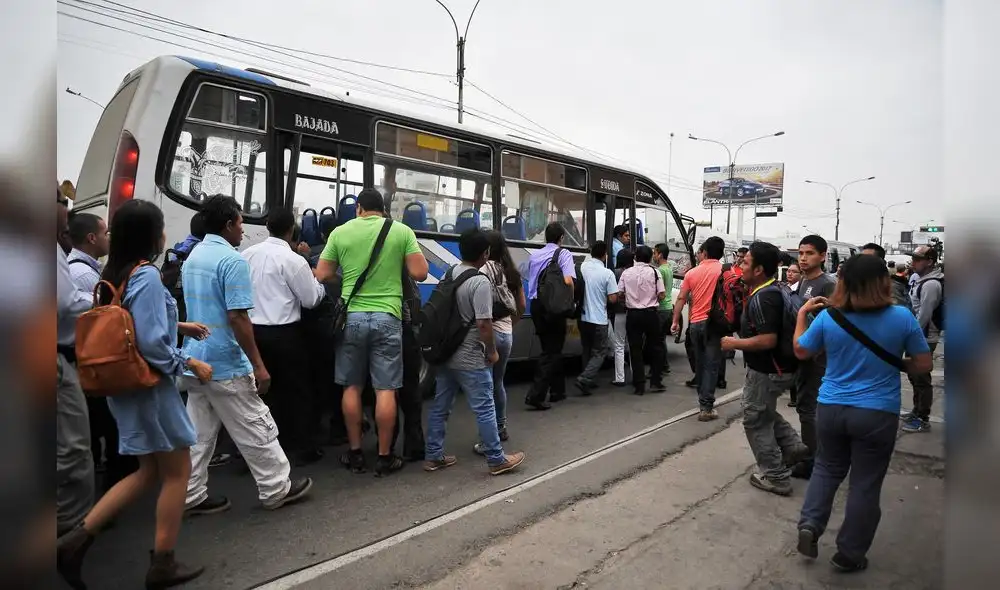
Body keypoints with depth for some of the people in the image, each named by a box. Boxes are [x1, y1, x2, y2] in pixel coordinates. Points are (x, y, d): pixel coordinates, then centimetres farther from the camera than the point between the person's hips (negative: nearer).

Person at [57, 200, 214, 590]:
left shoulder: (113, 274, 8)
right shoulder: (146, 275, -20)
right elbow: (151, 344, -25)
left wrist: (177, 326, 18)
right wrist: (189, 363, -13)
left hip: (126, 385, 9)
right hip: (150, 386, -9)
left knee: (149, 472, 19)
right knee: (177, 471, 6)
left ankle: (77, 539, 13)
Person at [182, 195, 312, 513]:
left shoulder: (192, 258, 12)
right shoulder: (232, 260, -17)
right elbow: (237, 317, -22)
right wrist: (258, 364, -19)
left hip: (194, 359, 9)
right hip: (225, 363, -9)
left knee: (199, 433, 14)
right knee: (255, 429, 2)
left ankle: (193, 496, 20)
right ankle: (276, 489, 13)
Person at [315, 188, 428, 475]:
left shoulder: (340, 232, 3)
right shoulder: (402, 231, 1)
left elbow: (322, 276, 4)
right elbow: (420, 273, -3)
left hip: (351, 317, 1)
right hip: (387, 318, -1)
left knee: (352, 387, 12)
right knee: (385, 389, 3)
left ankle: (355, 454, 19)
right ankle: (384, 457, 10)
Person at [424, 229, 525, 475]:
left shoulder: (451, 272, 6)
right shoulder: (480, 282, -19)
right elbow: (483, 324, -22)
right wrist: (492, 352, -7)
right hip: (470, 359, -8)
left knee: (440, 406, 14)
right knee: (484, 409, 3)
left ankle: (433, 456, 23)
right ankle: (497, 460, 12)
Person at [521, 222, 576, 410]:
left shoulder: (534, 255, 9)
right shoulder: (563, 254, -7)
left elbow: (522, 275, 18)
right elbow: (568, 281, -20)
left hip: (536, 305, 6)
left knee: (549, 348, 18)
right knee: (552, 351, 1)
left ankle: (557, 390, 27)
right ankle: (535, 395, -7)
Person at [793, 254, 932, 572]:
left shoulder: (827, 316, -7)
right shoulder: (902, 317, -10)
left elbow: (801, 351, 6)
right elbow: (924, 364, -2)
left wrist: (802, 315, 16)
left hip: (831, 408, 2)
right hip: (877, 413, -1)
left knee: (827, 467, 22)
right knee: (865, 483, 11)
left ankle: (810, 524, 7)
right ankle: (849, 554, 21)